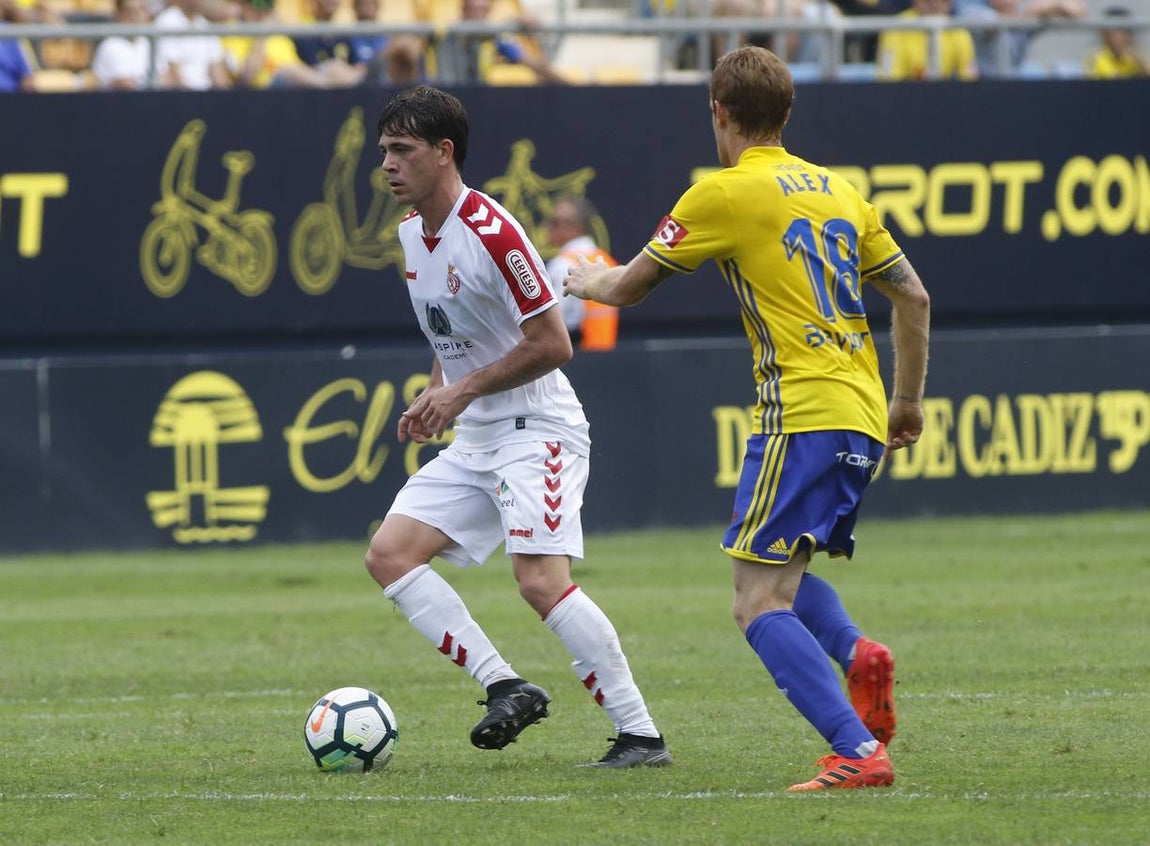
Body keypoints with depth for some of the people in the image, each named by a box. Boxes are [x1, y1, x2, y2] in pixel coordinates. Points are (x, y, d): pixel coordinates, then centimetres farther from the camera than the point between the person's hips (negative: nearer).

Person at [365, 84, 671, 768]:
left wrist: (462, 391, -15)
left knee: (541, 580, -22)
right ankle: (507, 687, -3)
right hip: (474, 440, 9)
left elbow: (553, 345, -18)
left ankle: (642, 735, -15)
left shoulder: (490, 231, -18)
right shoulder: (412, 233, 10)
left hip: (536, 431, -9)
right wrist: (435, 397, 6)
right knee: (389, 553, -2)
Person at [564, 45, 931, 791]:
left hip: (803, 415, -8)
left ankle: (860, 752, -22)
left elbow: (627, 288, 6)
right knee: (781, 569, 25)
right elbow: (914, 297, 18)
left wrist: (586, 281, 28)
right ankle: (857, 655, -3)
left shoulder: (725, 192, -3)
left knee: (760, 604, -8)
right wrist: (910, 401, 27)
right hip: (864, 422, 8)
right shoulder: (838, 190, 16)